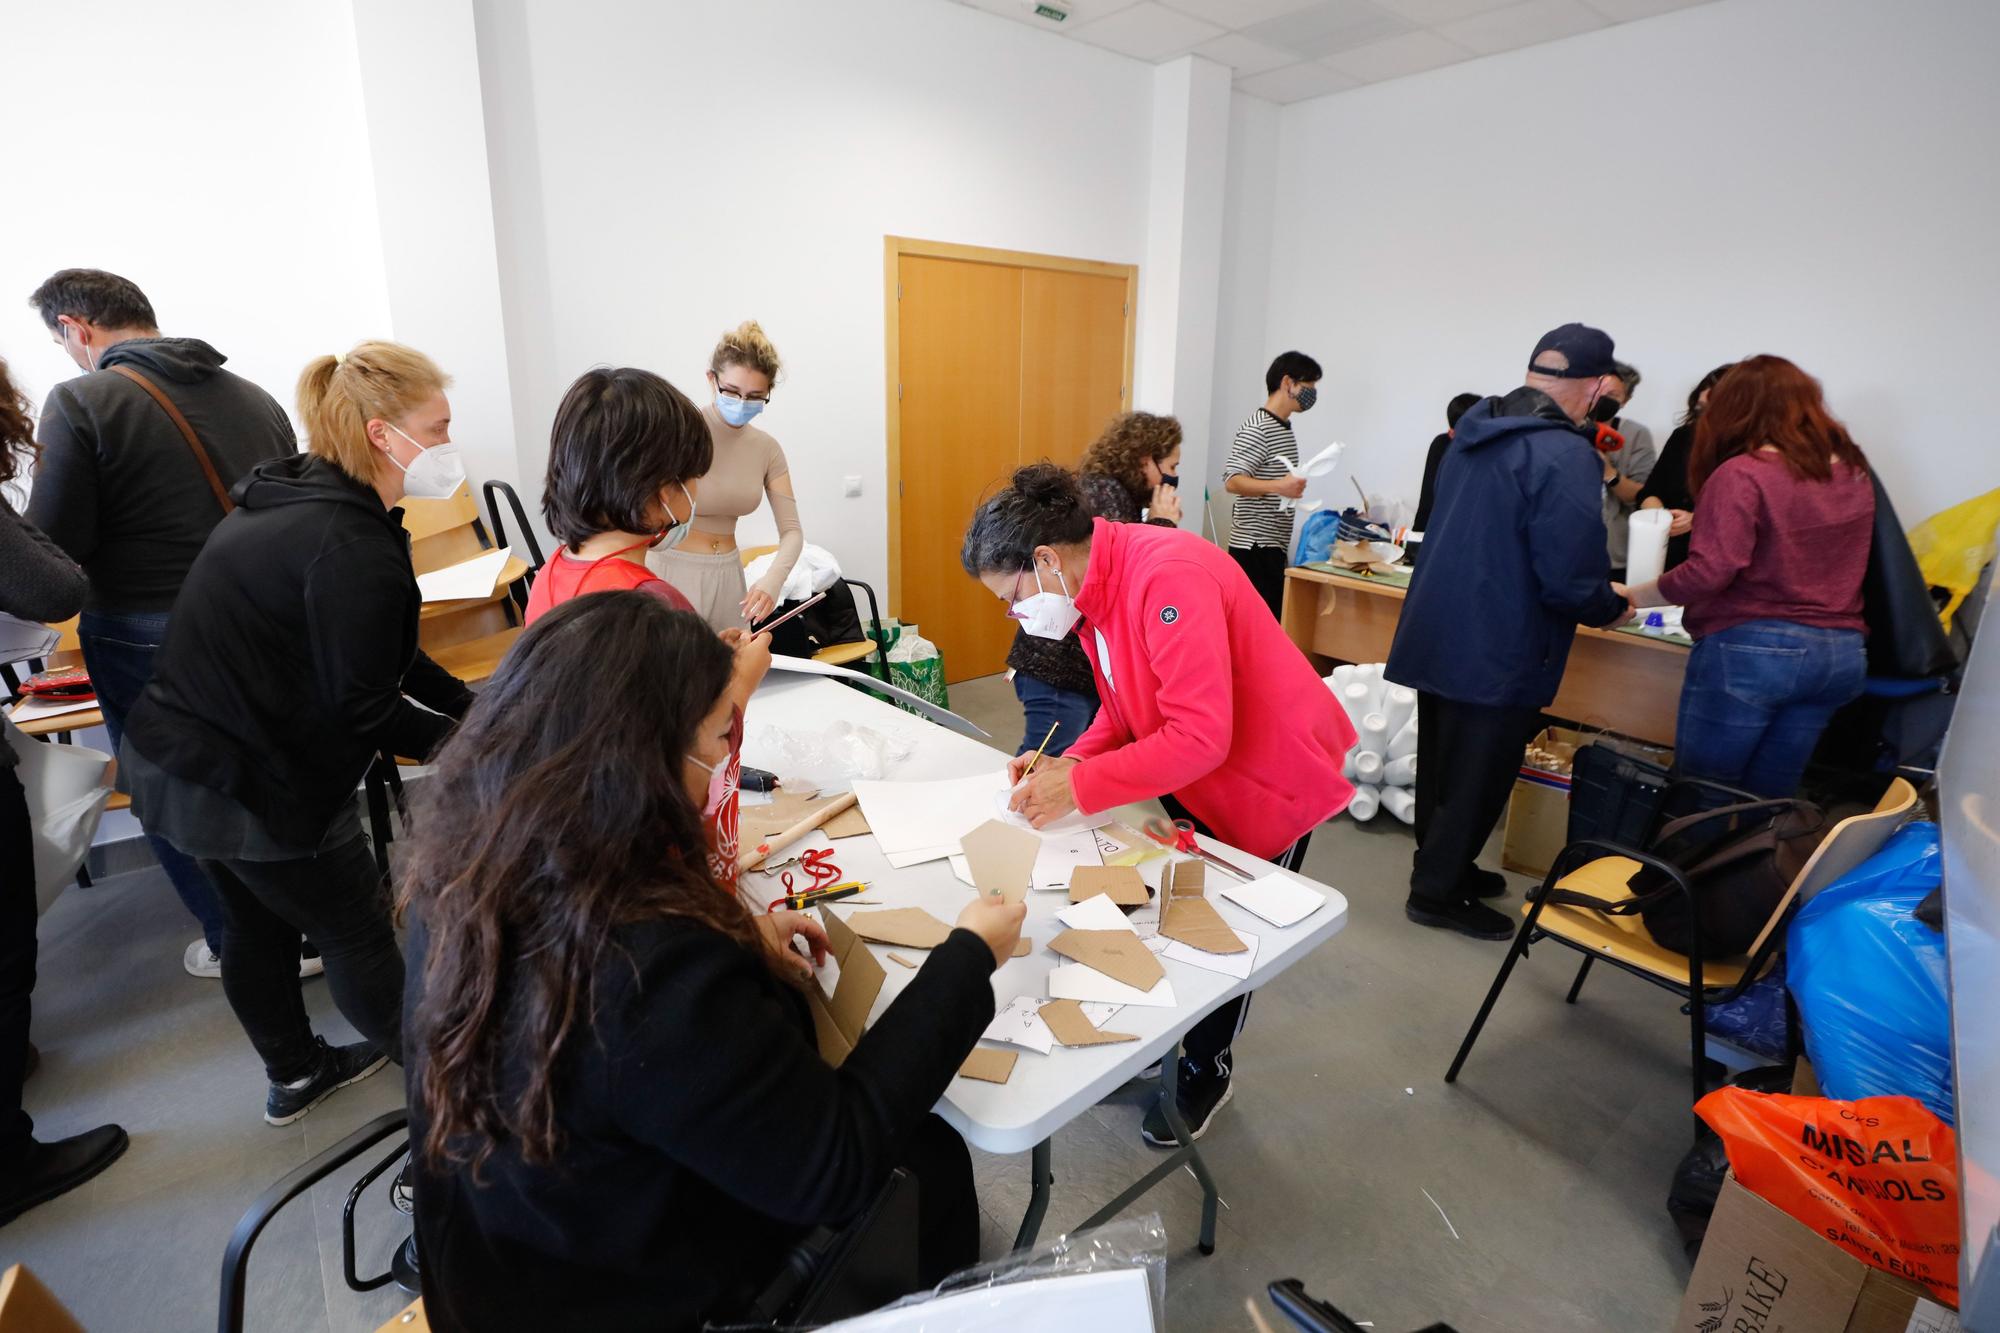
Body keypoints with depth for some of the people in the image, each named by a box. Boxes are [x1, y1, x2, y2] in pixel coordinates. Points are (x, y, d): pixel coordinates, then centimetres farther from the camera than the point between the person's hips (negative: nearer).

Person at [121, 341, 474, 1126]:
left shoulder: (294, 500, 5)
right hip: (249, 783, -10)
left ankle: (295, 1075, 45)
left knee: (258, 920, 24)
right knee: (357, 934, 8)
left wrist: (469, 701, 5)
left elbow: (374, 652, 9)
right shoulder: (352, 544, -26)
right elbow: (362, 706, -22)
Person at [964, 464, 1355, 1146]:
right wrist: (1067, 763, -12)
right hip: (1188, 783, 7)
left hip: (1271, 781, -7)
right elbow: (1125, 707, 4)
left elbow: (1201, 736, -35)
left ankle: (1206, 1069, 37)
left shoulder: (1167, 576, -33)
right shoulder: (1094, 586, -5)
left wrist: (1079, 787, -31)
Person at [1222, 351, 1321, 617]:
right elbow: (1232, 481, -22)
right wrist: (1278, 487, -34)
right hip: (1255, 545, -10)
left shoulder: (1285, 428, 16)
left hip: (1274, 545, 10)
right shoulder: (1256, 428, -13)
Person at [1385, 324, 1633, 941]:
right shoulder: (1567, 457, -21)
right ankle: (1438, 891, 20)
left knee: (1442, 761, 21)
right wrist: (1613, 609, -1)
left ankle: (1441, 863, 39)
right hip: (1499, 654, -8)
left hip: (1437, 632, 8)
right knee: (1478, 774, 7)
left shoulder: (1473, 426, 4)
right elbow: (1570, 581, -23)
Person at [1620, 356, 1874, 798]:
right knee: (1770, 803, 15)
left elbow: (1709, 572, -22)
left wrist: (1632, 597, -12)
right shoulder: (1853, 471, 10)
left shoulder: (1742, 474, -13)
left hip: (1752, 650, -7)